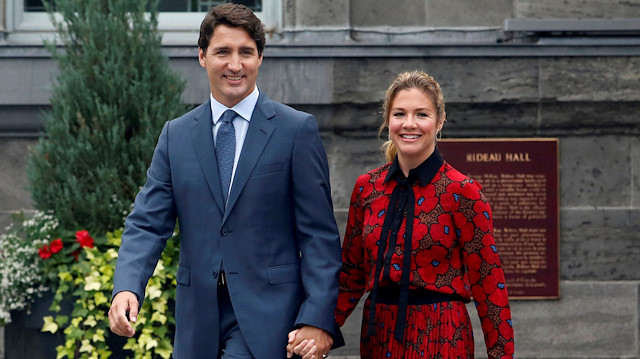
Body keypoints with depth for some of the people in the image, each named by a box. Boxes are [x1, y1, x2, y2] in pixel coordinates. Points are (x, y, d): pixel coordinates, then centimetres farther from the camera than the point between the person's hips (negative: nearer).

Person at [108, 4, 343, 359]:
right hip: (199, 321, 4)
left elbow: (319, 233, -3)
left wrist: (317, 319, -11)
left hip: (266, 316, -4)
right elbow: (148, 223, 5)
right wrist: (126, 287, -14)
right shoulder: (175, 135, 10)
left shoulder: (298, 130, 0)